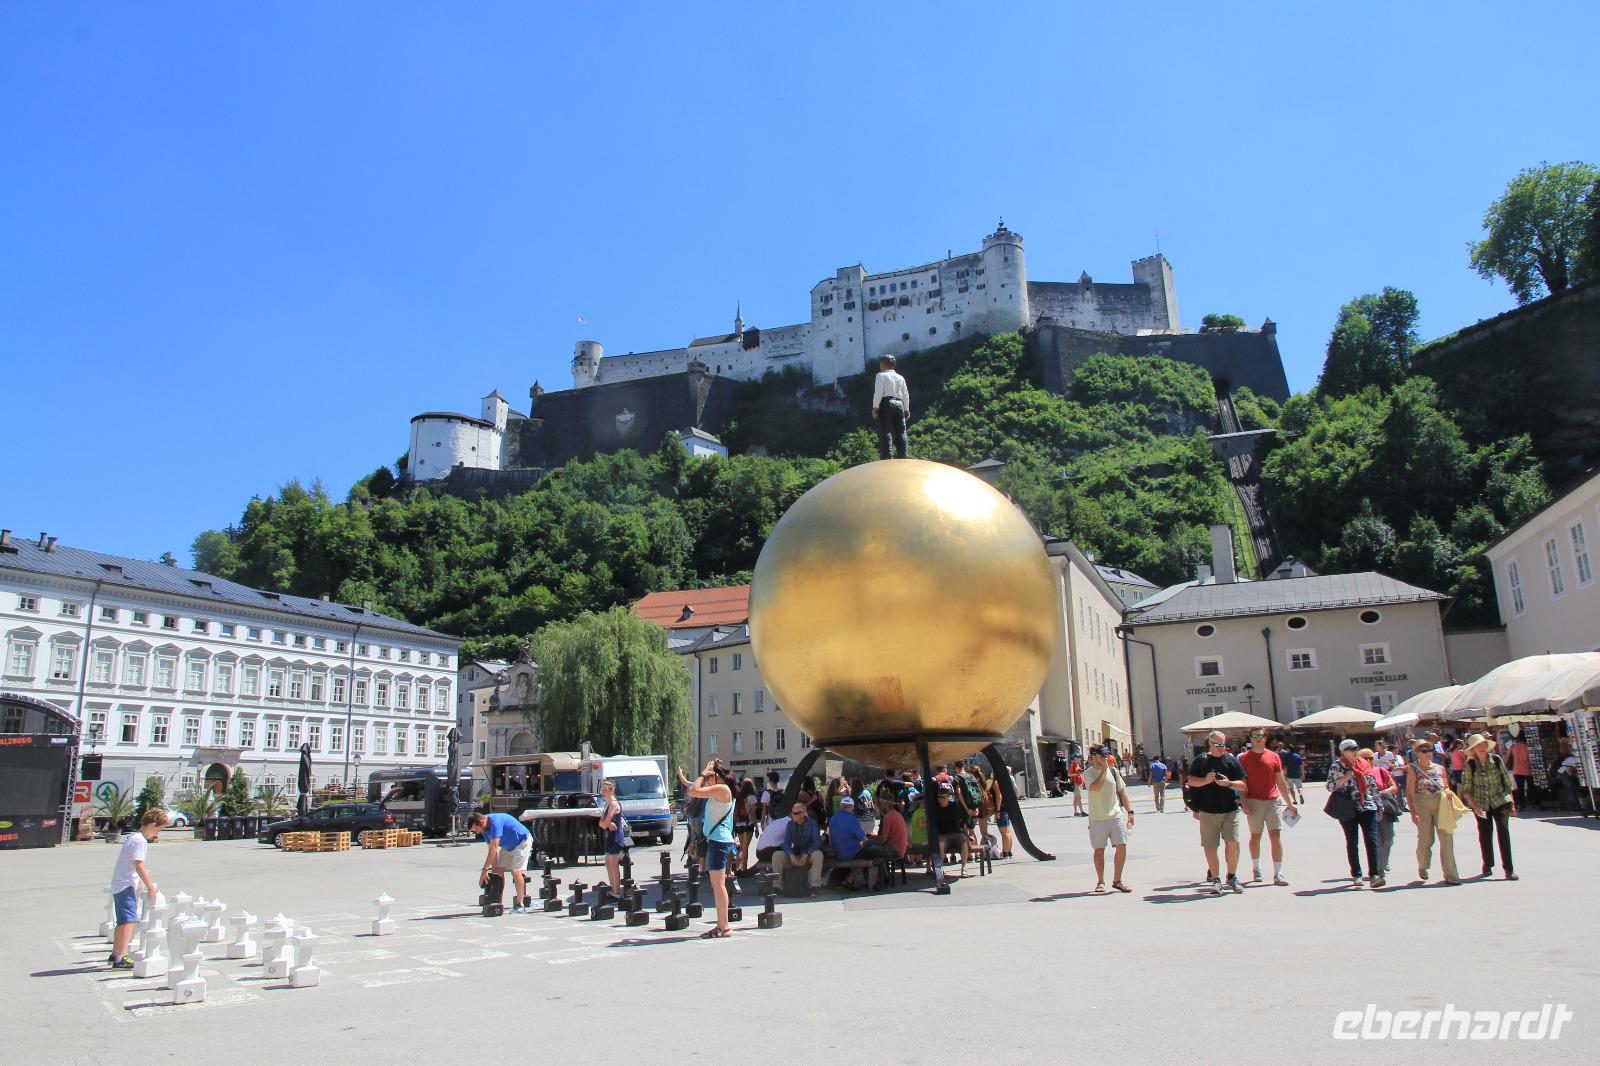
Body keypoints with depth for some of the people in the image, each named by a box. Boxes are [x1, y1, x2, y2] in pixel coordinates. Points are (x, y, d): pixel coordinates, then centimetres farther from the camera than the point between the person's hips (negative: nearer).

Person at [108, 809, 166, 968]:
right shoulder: (141, 841, -14)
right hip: (126, 886, -11)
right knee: (129, 920, -16)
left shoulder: (131, 837, 16)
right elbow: (139, 865, -19)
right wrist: (150, 885, -15)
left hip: (118, 885, 11)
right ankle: (120, 959, -23)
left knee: (122, 921, 20)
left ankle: (115, 955, 31)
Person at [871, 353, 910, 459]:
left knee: (886, 431, -8)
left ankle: (886, 457, -16)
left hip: (886, 404, -5)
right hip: (899, 404, 5)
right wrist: (906, 409, 20)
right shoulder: (900, 378, 17)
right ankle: (902, 456, 4)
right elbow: (906, 395, 15)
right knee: (901, 432, 6)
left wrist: (875, 407, -11)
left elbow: (878, 392, -10)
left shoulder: (881, 375, 1)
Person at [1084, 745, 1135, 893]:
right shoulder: (1088, 774, -5)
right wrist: (1104, 769, -18)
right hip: (1097, 818, -3)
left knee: (1122, 846, -5)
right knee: (1099, 850, 4)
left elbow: (1121, 791, 14)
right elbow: (1095, 787, -24)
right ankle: (1100, 882, 18)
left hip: (1116, 815, 3)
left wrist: (1130, 811, 10)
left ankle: (1117, 881, 8)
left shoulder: (1113, 771, 8)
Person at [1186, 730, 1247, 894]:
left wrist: (1229, 783, -12)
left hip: (1230, 810, 0)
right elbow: (1191, 781, 4)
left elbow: (1243, 785, 6)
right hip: (1208, 811, 0)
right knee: (1210, 846, 1)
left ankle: (1232, 877, 13)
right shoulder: (1200, 760, 5)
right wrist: (1205, 780, -14)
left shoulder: (1232, 760, 7)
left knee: (1233, 843, -7)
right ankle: (1215, 879, 12)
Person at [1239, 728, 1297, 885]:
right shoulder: (1244, 758, 1)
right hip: (1254, 802, -1)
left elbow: (1281, 782, 11)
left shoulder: (1274, 757, 6)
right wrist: (1244, 803, -9)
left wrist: (1290, 802, 11)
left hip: (1273, 801, 1)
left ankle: (1278, 874, -3)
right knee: (1255, 836, 8)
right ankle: (1255, 869, 26)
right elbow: (1242, 784, 0)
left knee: (1276, 836, -5)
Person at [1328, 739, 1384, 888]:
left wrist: (1379, 807, 16)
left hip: (1368, 808, 3)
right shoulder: (1337, 766, 0)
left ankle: (1374, 875, -12)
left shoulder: (1365, 764, 11)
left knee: (1372, 841, -8)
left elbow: (1374, 787, 16)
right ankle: (1356, 875, 14)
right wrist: (1345, 778, -15)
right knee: (1351, 842, 6)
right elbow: (1330, 787, -4)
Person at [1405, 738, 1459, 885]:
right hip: (1422, 805, -3)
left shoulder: (1440, 768, 13)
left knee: (1447, 837, -8)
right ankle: (1422, 866, 32)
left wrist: (1447, 793, -4)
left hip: (1441, 804, 3)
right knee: (1426, 838, 4)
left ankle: (1450, 875, -4)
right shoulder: (1414, 770, 2)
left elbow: (1447, 787, 21)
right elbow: (1409, 793, -2)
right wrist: (1413, 813, -10)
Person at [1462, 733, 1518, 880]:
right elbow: (1466, 790, -3)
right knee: (1485, 835, 7)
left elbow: (1507, 782, 6)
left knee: (1504, 834, -7)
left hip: (1500, 802, 0)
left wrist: (1512, 803, 4)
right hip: (1481, 805, 0)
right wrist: (1475, 806, -14)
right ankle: (1488, 866, 23)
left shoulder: (1497, 760, -2)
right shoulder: (1470, 765, -5)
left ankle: (1508, 869, -4)